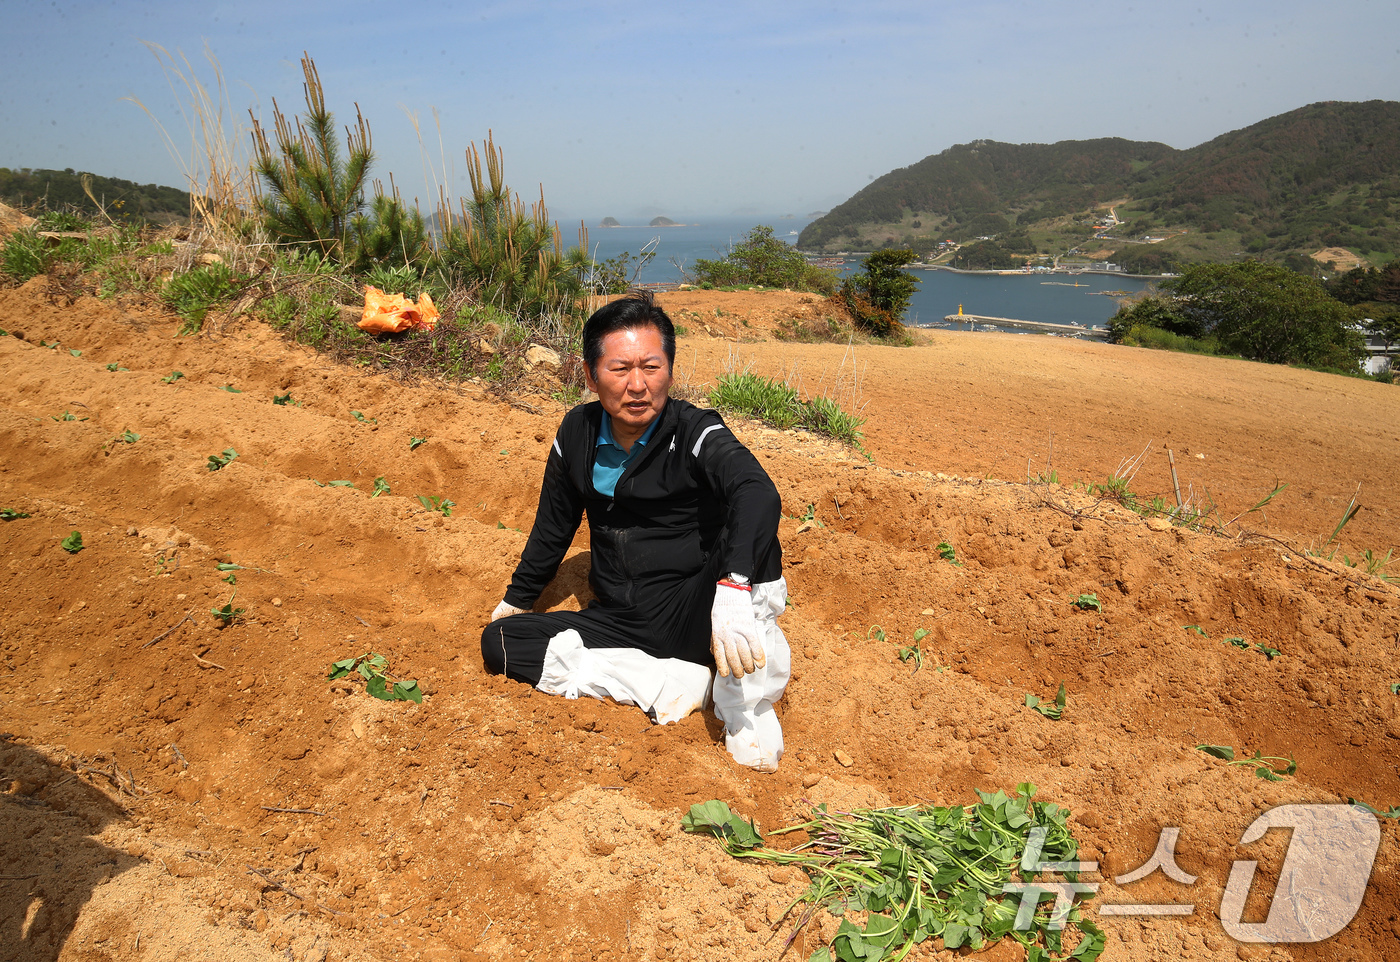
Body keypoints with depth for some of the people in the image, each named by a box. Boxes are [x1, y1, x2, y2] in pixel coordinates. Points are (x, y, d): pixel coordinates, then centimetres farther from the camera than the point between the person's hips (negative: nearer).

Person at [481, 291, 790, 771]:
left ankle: (745, 704, -20)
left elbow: (757, 493, -37)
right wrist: (516, 599, 25)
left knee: (753, 539, -32)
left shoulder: (696, 433, -15)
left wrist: (734, 591, -53)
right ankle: (676, 683, -17)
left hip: (692, 618, -5)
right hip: (618, 622, 6)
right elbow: (552, 527, 17)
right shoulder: (578, 433, 1)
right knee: (499, 641, -10)